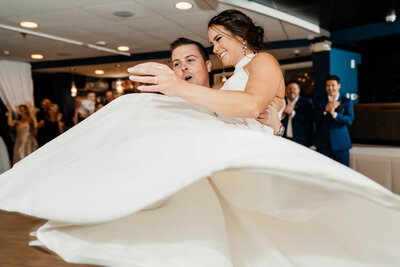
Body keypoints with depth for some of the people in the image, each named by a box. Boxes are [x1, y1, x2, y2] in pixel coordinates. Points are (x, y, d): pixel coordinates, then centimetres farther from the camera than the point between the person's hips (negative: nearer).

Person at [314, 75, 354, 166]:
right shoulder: (319, 101, 8)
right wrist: (325, 110, -20)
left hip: (340, 144, -1)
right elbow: (315, 118, -3)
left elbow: (350, 120, -7)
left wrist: (334, 114, -21)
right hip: (323, 144, 1)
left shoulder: (346, 101, 5)